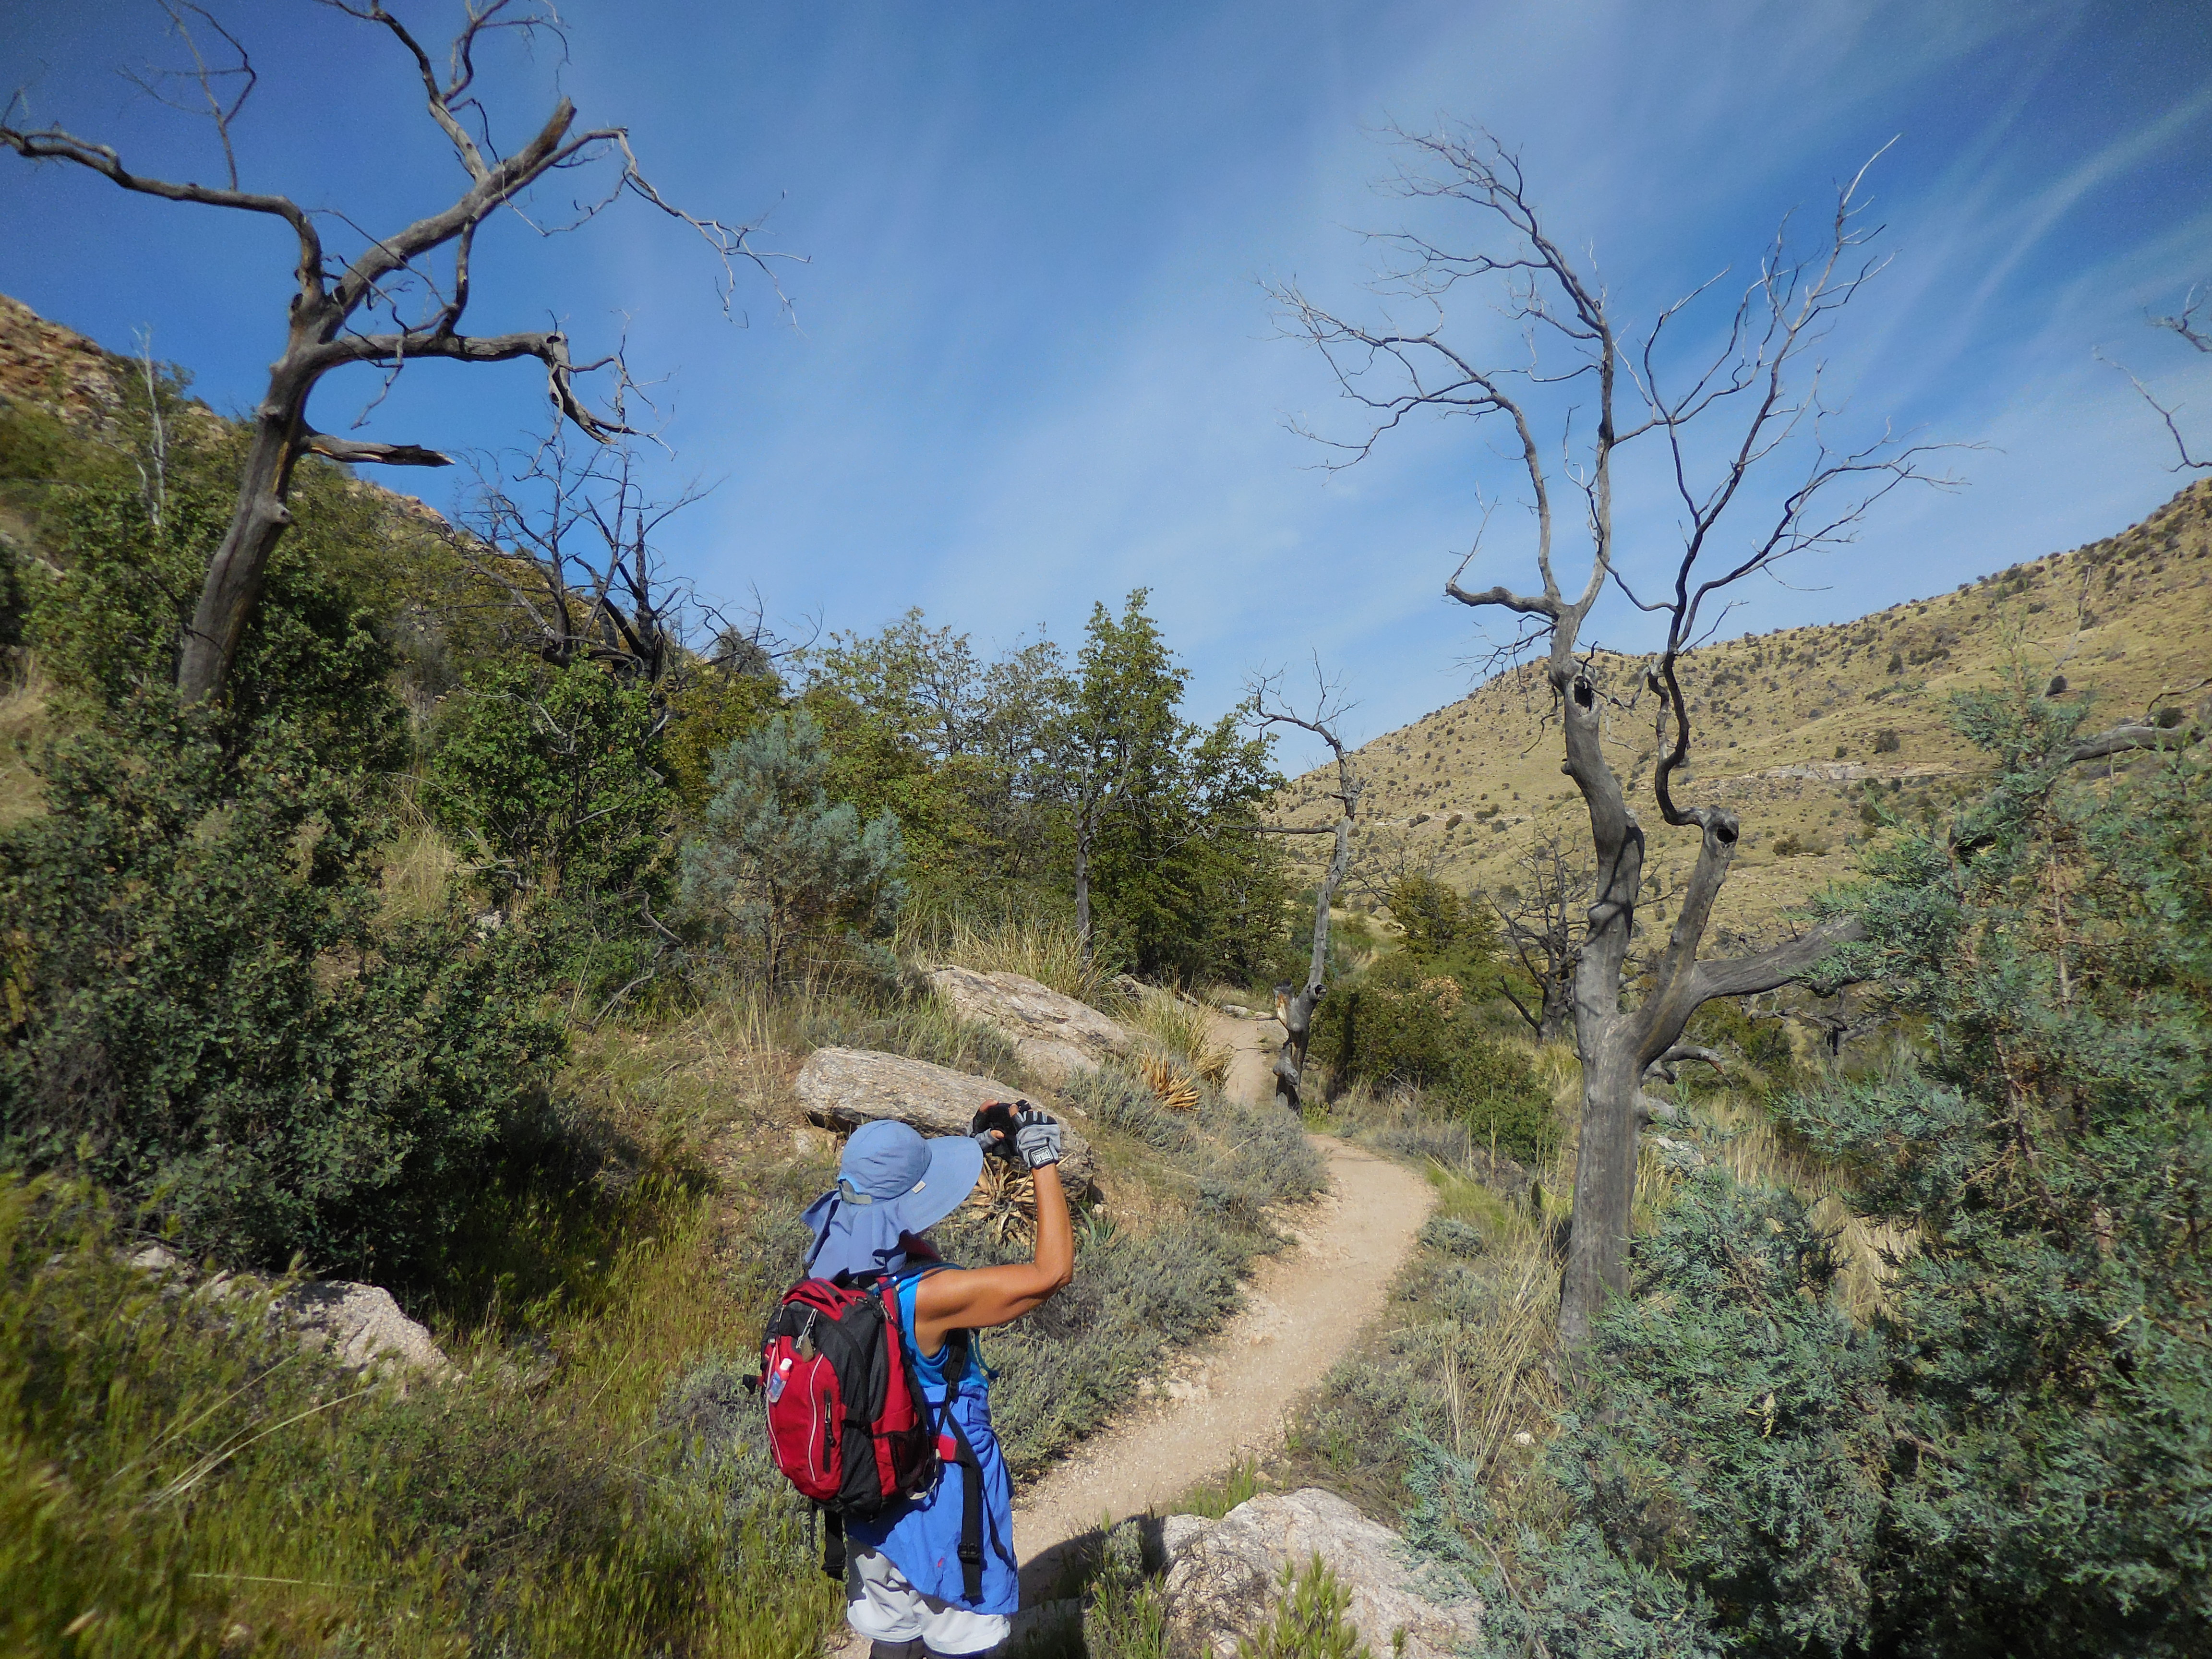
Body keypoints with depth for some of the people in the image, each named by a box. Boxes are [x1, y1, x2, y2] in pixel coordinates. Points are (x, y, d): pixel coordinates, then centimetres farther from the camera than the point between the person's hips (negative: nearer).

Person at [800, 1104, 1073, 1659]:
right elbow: (1052, 1271, -31)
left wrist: (973, 1145, 3)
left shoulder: (837, 1270, -13)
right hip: (939, 1514, -7)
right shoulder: (924, 1298, -35)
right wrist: (1044, 1163, -24)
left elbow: (897, 1203, 9)